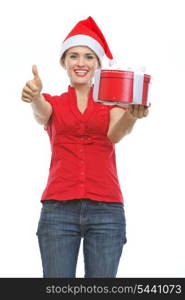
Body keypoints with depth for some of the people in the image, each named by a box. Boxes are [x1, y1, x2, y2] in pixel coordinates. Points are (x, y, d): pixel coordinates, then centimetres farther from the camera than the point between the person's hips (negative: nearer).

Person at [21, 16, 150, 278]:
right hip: (58, 208, 0)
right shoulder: (53, 103, 13)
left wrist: (132, 116, -35)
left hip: (106, 209, 0)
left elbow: (115, 134, -10)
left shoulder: (112, 103, 12)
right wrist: (34, 97, -37)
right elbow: (41, 113, -12)